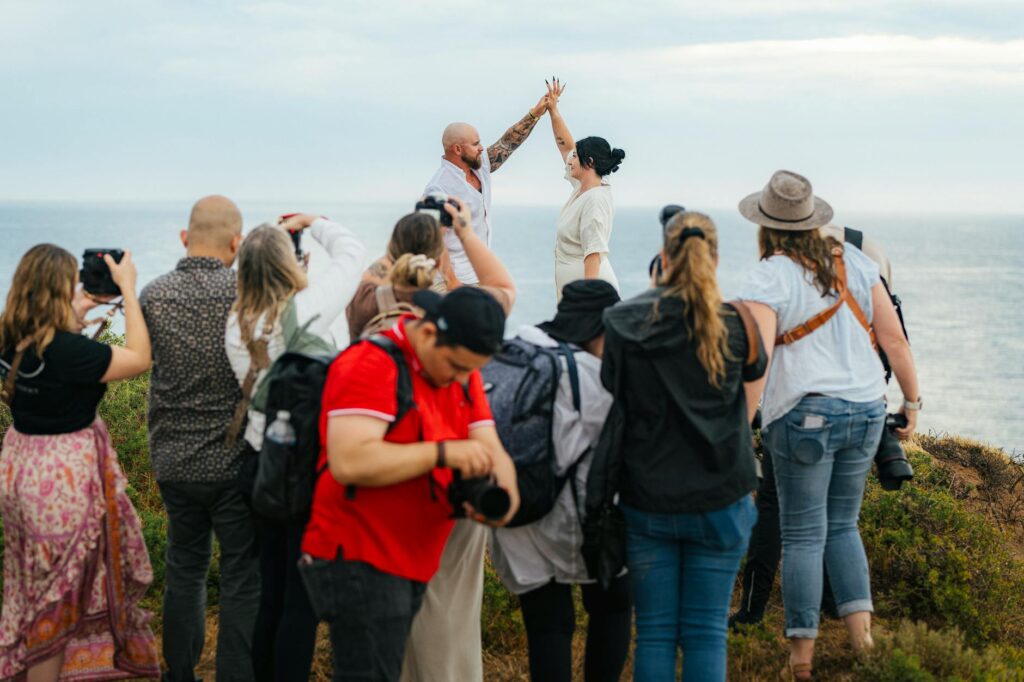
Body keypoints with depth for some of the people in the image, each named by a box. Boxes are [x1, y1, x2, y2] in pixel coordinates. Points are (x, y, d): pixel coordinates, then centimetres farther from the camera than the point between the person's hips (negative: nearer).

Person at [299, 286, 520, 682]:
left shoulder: (463, 375, 10)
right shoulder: (372, 365, -17)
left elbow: (492, 450, 4)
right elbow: (349, 463, -29)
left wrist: (502, 489, -20)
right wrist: (444, 453, -27)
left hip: (414, 568, 9)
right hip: (359, 563, -9)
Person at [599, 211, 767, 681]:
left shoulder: (624, 325, -7)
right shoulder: (737, 326, -6)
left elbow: (611, 408, -3)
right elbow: (747, 412, 6)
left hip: (646, 498, 0)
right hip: (721, 500, 0)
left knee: (654, 632, 8)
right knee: (707, 632, 6)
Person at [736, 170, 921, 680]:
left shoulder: (767, 280, -7)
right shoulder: (855, 264, 8)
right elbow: (894, 338, 8)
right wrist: (912, 399, 16)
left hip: (804, 414, -5)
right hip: (866, 409, 5)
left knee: (803, 536, 2)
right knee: (842, 525, 18)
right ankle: (860, 630, 8)